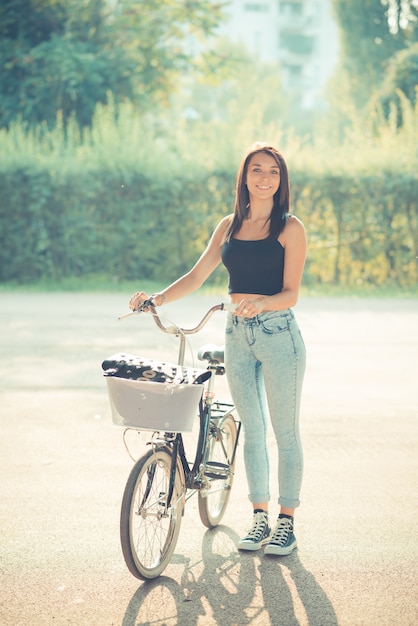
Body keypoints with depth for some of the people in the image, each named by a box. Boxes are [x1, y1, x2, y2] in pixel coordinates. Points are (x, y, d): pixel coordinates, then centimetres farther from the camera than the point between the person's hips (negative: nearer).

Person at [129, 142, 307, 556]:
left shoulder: (289, 228, -4)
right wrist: (158, 298, -5)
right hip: (237, 334, 5)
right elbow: (197, 276, 10)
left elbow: (290, 294, -10)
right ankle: (259, 517, 20)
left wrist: (261, 303, -30)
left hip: (278, 333, -5)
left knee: (285, 431, 3)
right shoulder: (230, 226, 10)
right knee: (252, 430, 10)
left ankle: (286, 522, 13)